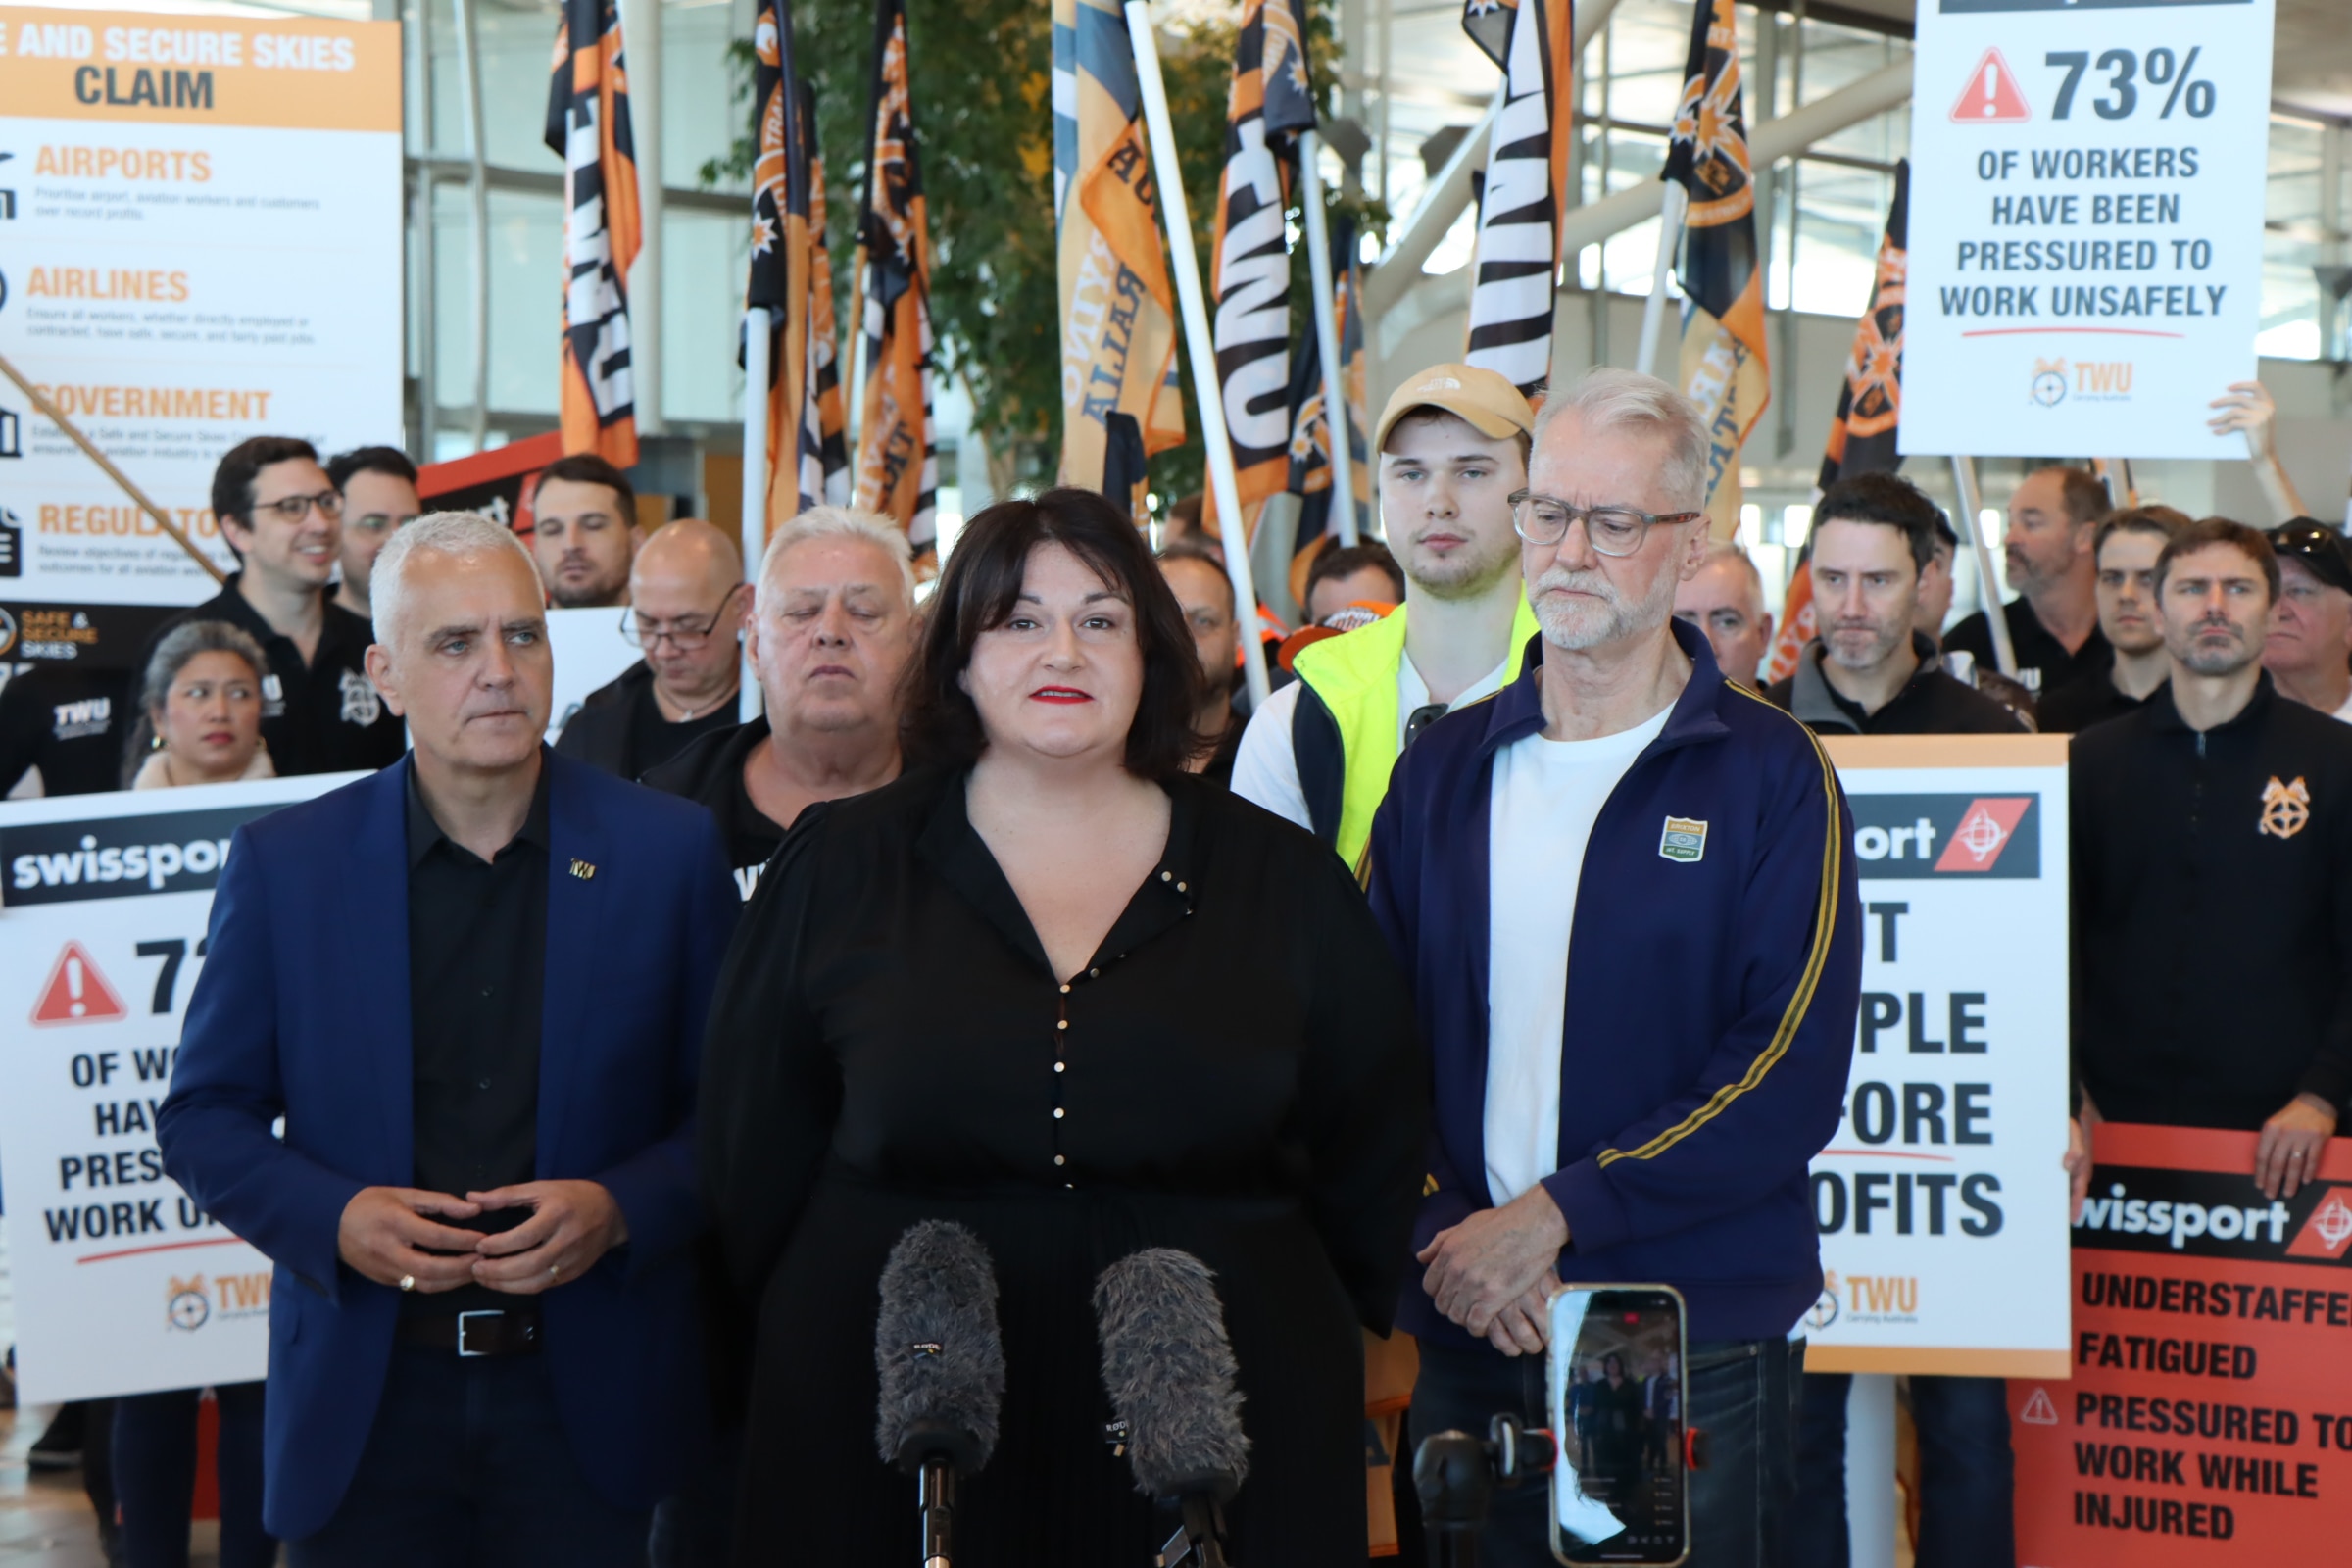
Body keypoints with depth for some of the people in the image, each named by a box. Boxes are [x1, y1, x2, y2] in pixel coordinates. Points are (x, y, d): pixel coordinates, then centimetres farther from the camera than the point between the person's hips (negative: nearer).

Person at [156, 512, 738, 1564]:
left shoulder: (668, 851, 1)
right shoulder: (284, 863, 2)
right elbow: (205, 1116, 5)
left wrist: (620, 1210, -15)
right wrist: (334, 1219, -12)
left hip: (595, 1399, 0)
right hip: (363, 1407, 0)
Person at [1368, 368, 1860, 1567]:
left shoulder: (1771, 776, -3)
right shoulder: (1442, 770, 9)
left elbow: (1792, 1078, -11)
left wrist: (1558, 1214, -16)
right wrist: (1449, 1233, -10)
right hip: (1466, 1341, 3)